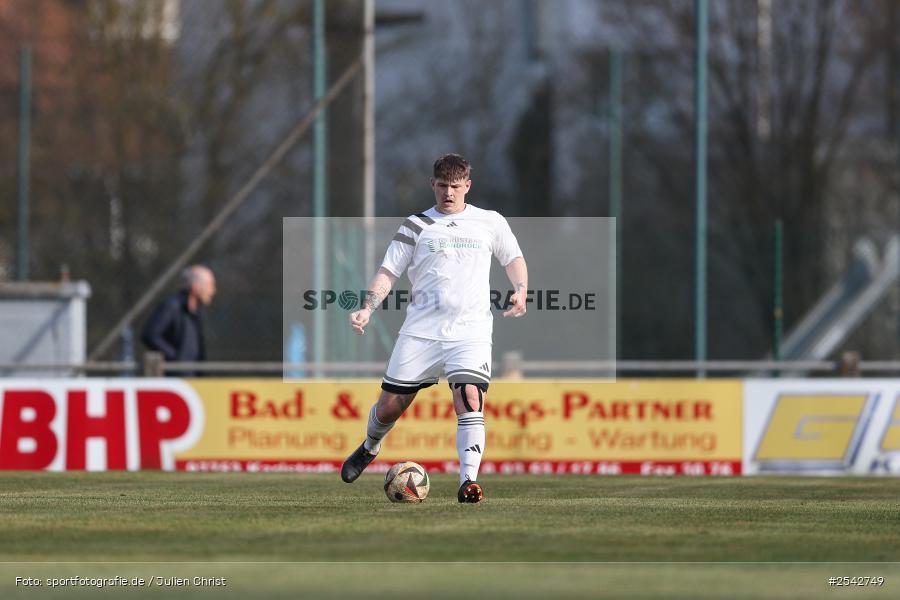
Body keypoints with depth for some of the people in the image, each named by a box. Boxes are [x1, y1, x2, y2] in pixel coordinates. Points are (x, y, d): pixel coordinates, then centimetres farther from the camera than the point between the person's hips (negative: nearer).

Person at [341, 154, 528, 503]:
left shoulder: (490, 223, 11)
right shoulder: (417, 226, 8)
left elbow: (514, 259, 24)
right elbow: (389, 272, 7)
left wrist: (520, 291, 4)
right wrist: (367, 309, -7)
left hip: (471, 332, -1)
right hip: (420, 330, 1)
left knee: (470, 399, -23)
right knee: (390, 405, 3)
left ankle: (469, 482, -23)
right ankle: (369, 448, 36)